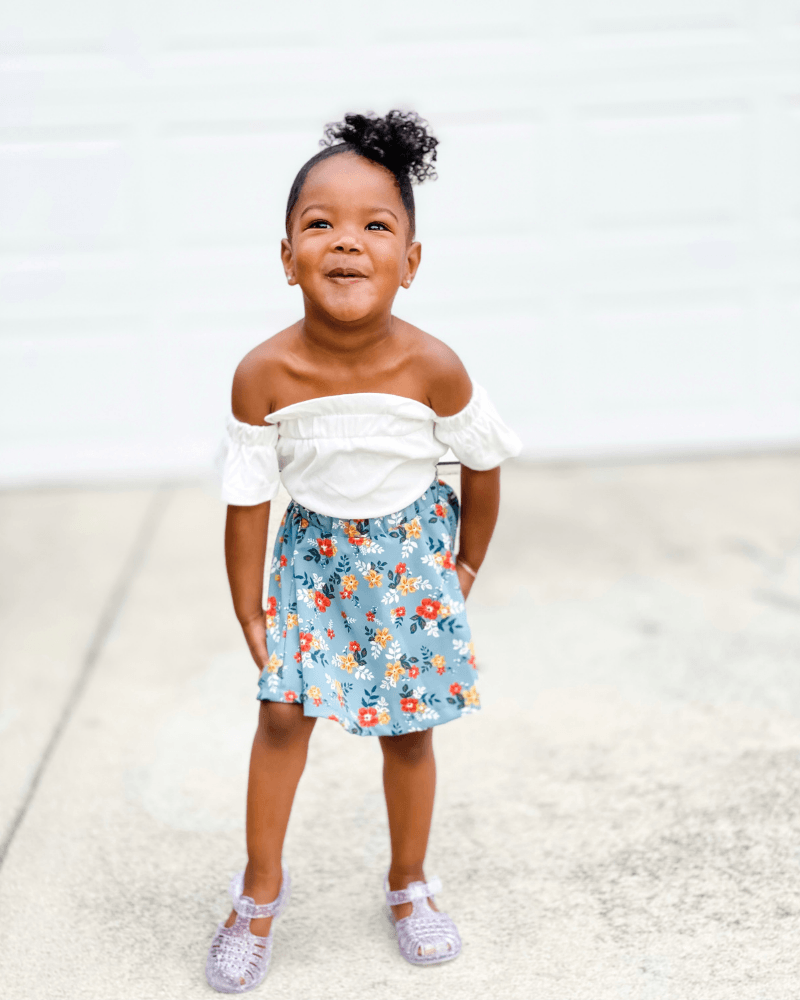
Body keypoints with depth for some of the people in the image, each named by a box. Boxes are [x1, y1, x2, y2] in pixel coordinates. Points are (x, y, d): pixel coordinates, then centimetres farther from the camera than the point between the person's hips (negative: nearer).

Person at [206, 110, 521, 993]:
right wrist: (249, 615, -6)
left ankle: (408, 884, 33)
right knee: (283, 713, 1)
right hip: (313, 555, 0)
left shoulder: (433, 368, -25)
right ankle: (261, 889, 23)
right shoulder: (264, 374, -23)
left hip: (412, 554, 0)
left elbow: (482, 465, -6)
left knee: (408, 733, 9)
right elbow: (247, 502, -12)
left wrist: (467, 565, 6)